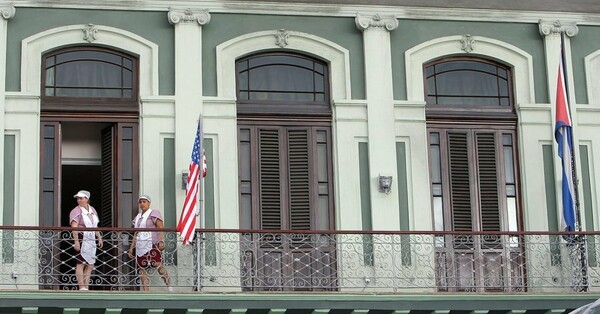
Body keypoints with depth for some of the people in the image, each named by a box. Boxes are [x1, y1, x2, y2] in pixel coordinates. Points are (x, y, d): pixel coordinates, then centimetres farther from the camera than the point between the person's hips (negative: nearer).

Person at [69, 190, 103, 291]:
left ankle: (86, 287, 14)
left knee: (90, 265, 8)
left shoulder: (92, 210, 14)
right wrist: (76, 241, -26)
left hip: (91, 240, 7)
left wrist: (99, 238, 22)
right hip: (81, 239, -7)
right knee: (80, 263, -8)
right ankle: (82, 287, -8)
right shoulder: (76, 211, -8)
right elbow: (74, 228, -18)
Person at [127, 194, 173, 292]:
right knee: (142, 269, 1)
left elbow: (160, 228, -9)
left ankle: (169, 287, -15)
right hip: (140, 246, 7)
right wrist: (131, 248, 21)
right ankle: (146, 291, 2)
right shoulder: (138, 217, 23)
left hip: (152, 244, -7)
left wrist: (161, 241, -22)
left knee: (157, 264, -19)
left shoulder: (153, 213, 2)